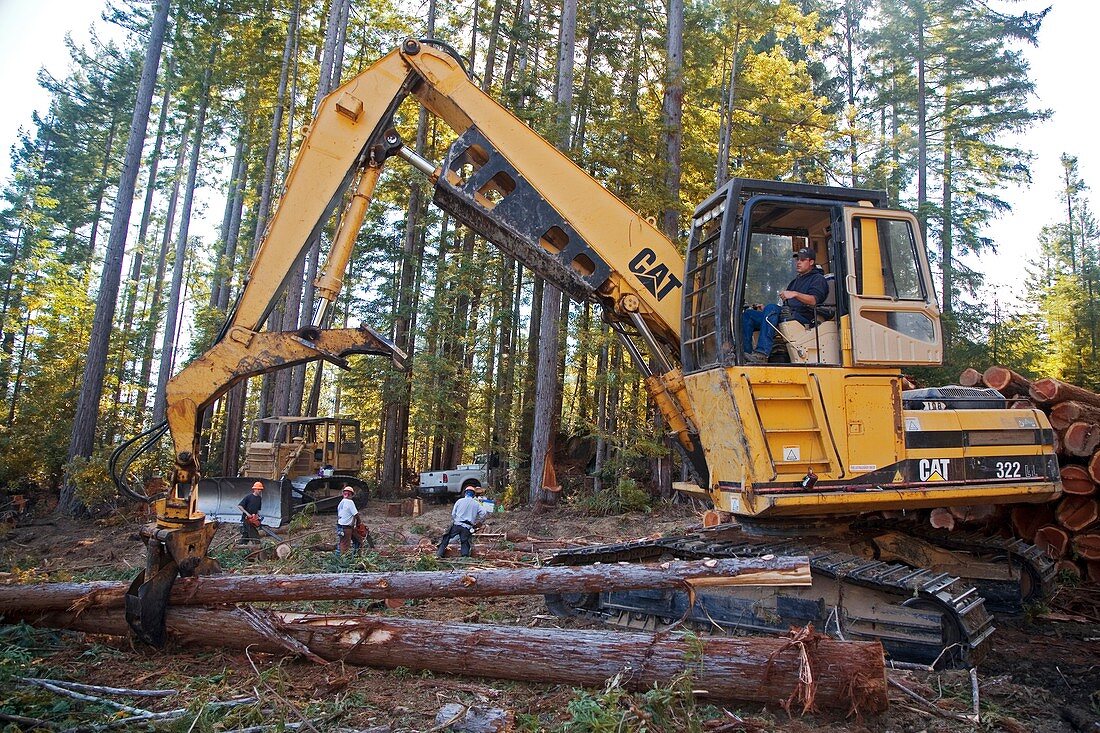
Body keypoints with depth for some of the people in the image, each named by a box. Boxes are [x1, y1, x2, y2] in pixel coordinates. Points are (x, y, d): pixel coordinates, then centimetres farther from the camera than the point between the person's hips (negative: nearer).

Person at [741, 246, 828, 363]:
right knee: (748, 315, -7)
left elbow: (814, 300, -11)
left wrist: (795, 294, -28)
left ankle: (762, 354, -48)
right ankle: (746, 353, -25)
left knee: (771, 308, -35)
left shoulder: (818, 279, 10)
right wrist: (764, 309, 17)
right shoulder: (795, 281, 36)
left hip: (803, 317, -8)